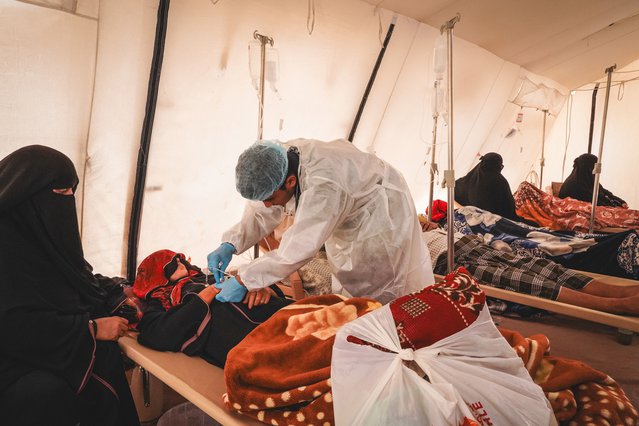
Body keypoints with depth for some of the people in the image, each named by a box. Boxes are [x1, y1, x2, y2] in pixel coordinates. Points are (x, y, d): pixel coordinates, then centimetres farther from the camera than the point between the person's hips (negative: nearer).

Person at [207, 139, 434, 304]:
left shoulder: (324, 186, -45)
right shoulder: (278, 162, -20)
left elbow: (297, 250, -41)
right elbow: (260, 214, -7)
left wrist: (242, 280, -37)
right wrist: (229, 245, -22)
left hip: (383, 212, -7)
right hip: (347, 219, 8)